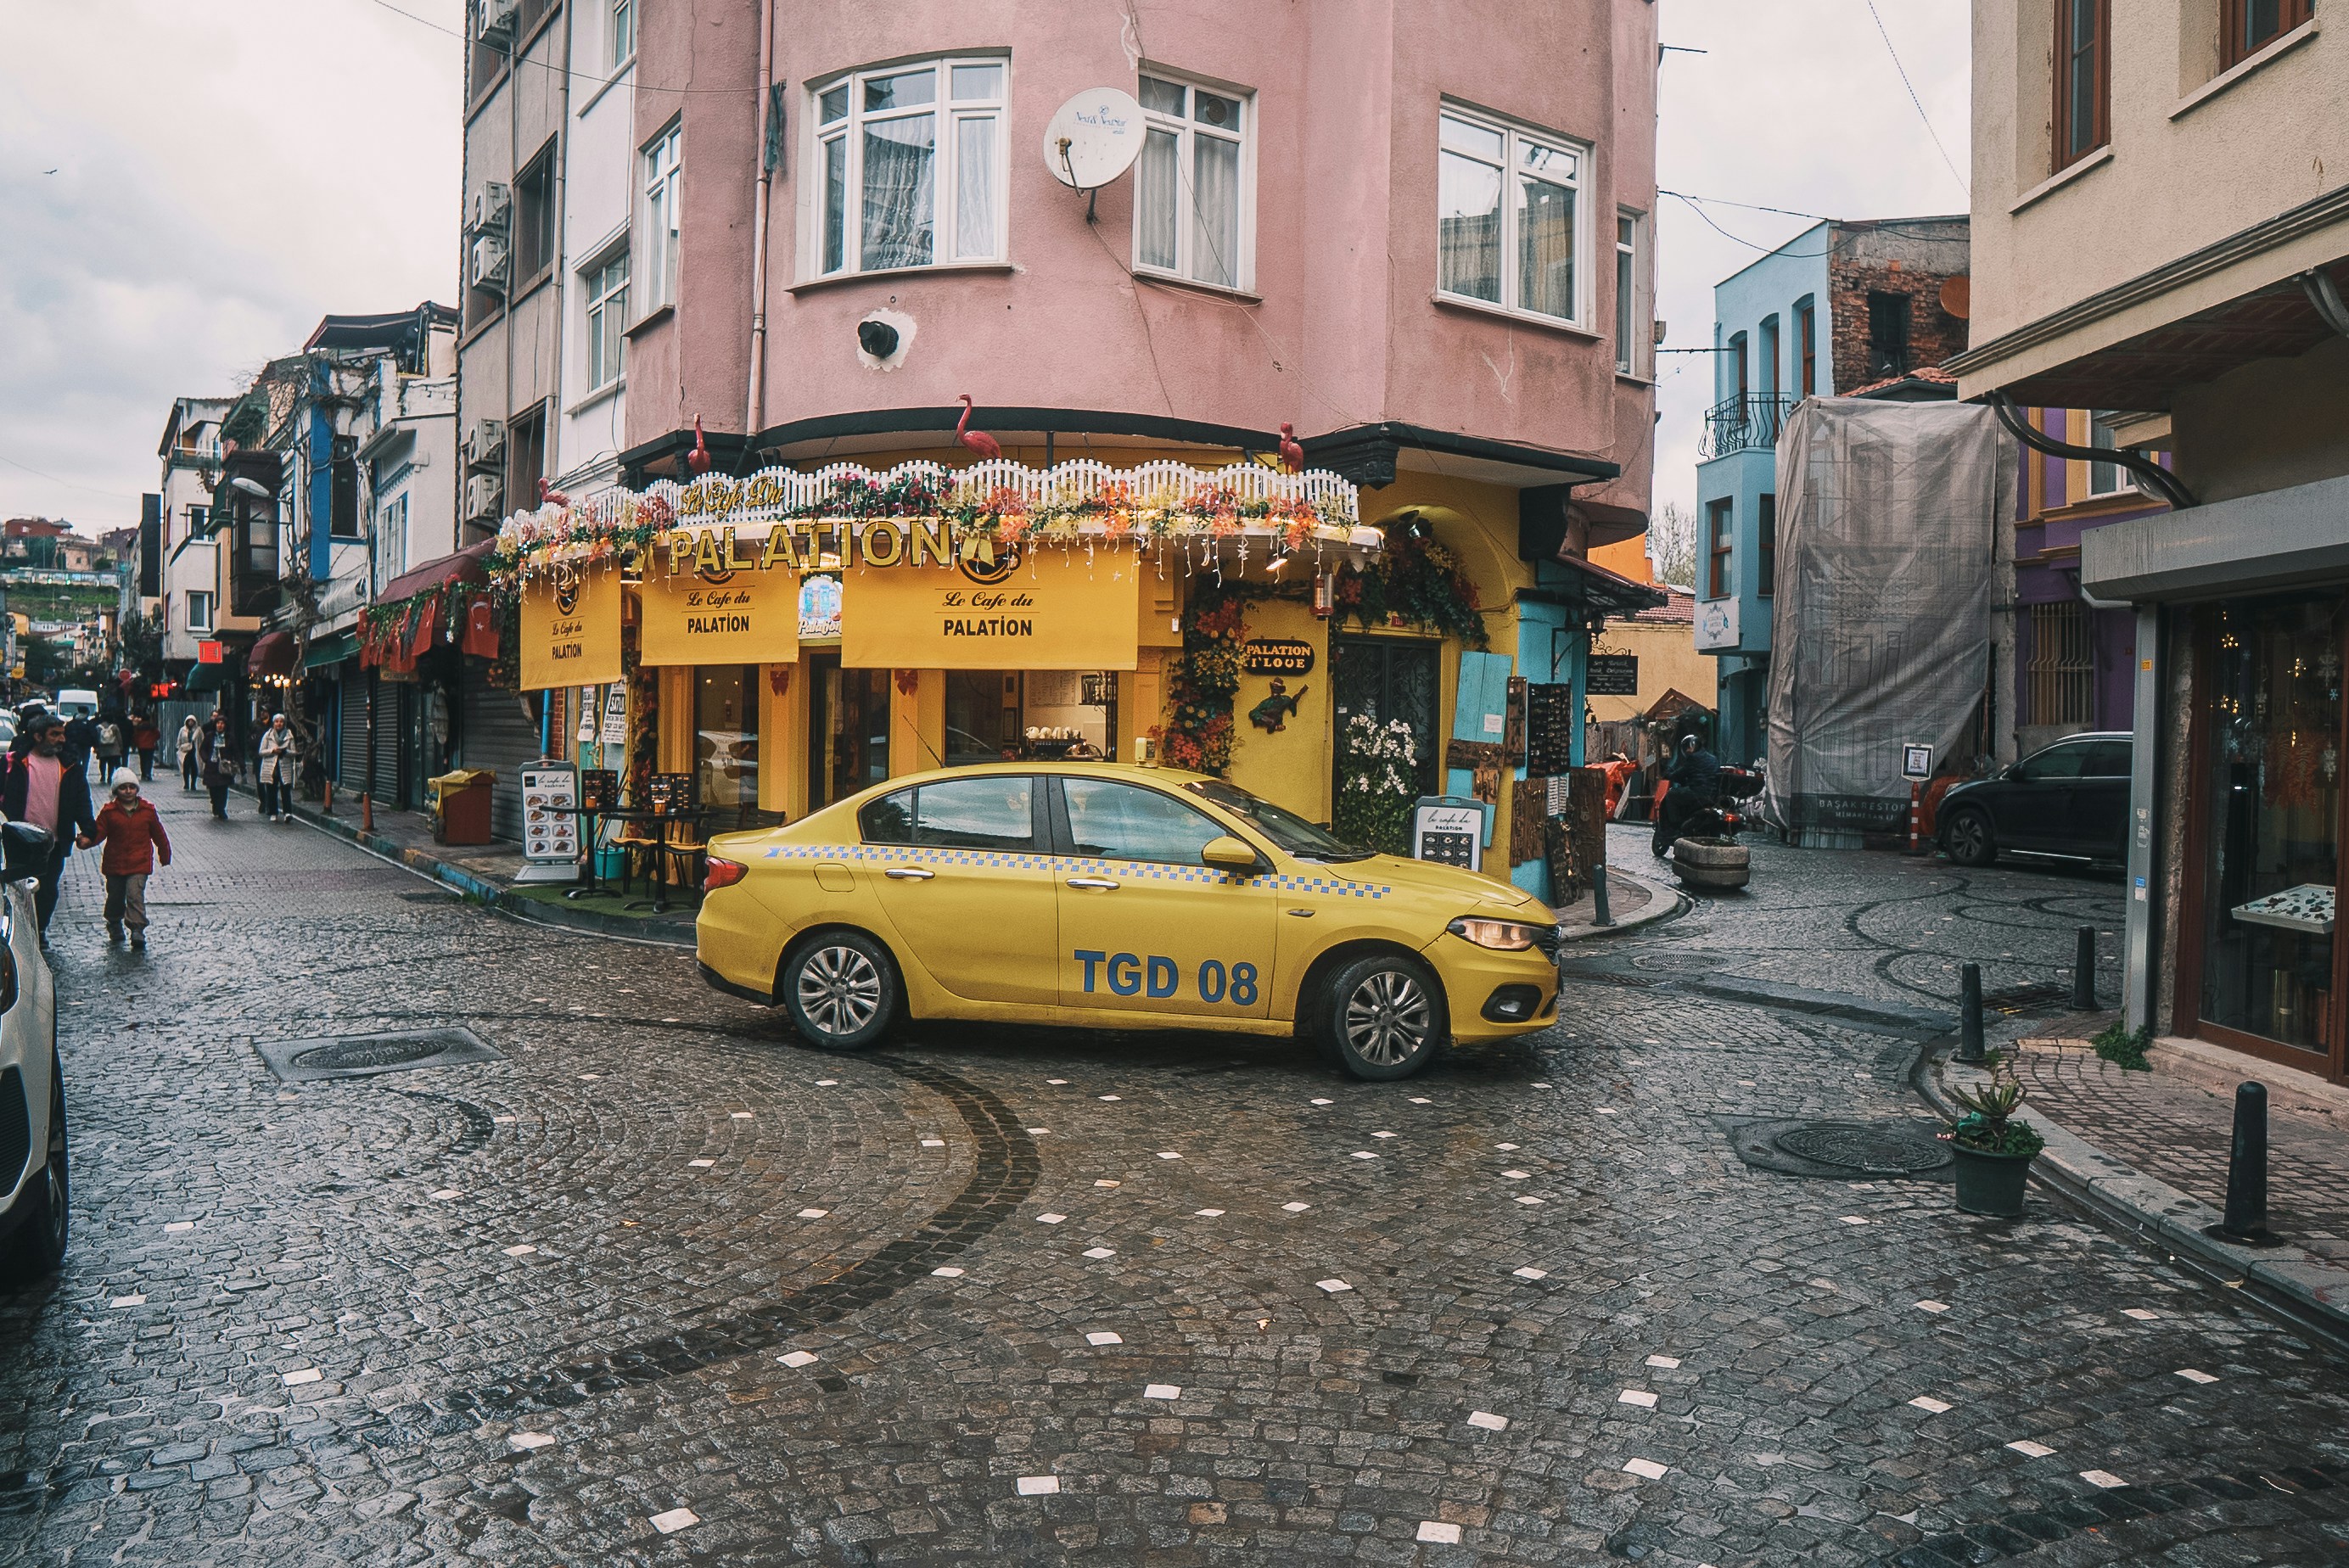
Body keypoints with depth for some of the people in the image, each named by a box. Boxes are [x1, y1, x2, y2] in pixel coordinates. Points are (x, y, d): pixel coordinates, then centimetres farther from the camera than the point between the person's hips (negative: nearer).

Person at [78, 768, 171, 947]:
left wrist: (165, 856, 17)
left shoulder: (147, 810, 2)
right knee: (115, 898, 14)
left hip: (139, 864, -2)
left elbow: (159, 835, 11)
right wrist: (86, 841, -26)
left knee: (135, 895, -15)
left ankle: (137, 930, -17)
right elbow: (98, 832, -4)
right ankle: (114, 926, 37)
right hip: (114, 863, 2)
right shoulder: (109, 811, 0)